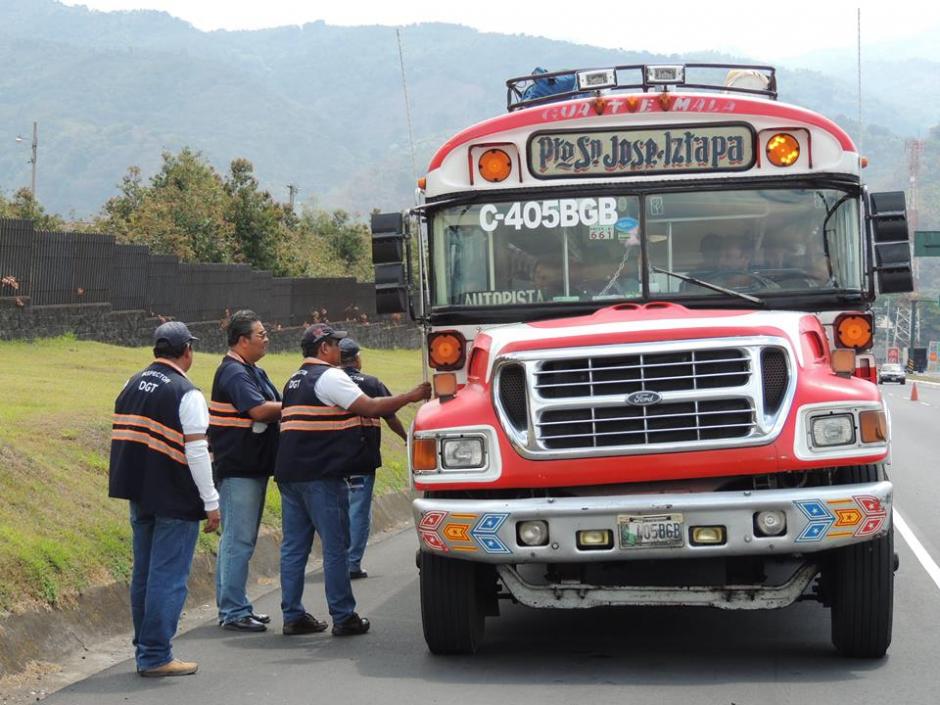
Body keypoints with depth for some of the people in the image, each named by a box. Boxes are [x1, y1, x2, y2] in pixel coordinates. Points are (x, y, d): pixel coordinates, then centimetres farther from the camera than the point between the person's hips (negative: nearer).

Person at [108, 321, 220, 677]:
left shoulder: (132, 386, 9)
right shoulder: (186, 394, -14)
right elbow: (196, 451, -17)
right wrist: (211, 502, -12)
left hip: (140, 495, 7)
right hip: (175, 500, -7)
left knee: (143, 575, 15)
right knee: (168, 578, -3)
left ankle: (145, 650, 22)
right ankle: (155, 656, -2)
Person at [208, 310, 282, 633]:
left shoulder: (255, 372, 18)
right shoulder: (234, 373, -16)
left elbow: (276, 405, 17)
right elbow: (259, 410, -26)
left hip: (252, 469, 11)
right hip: (238, 470, -11)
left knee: (239, 539, 15)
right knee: (238, 541, -8)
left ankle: (234, 607, 22)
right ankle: (233, 612, -6)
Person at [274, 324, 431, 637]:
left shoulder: (295, 380, 19)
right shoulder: (329, 377, -9)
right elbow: (370, 407, -16)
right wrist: (412, 396, -7)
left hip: (289, 474, 9)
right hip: (321, 476, -9)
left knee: (293, 547, 8)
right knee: (335, 547, -3)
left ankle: (293, 615, 9)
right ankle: (343, 618, 0)